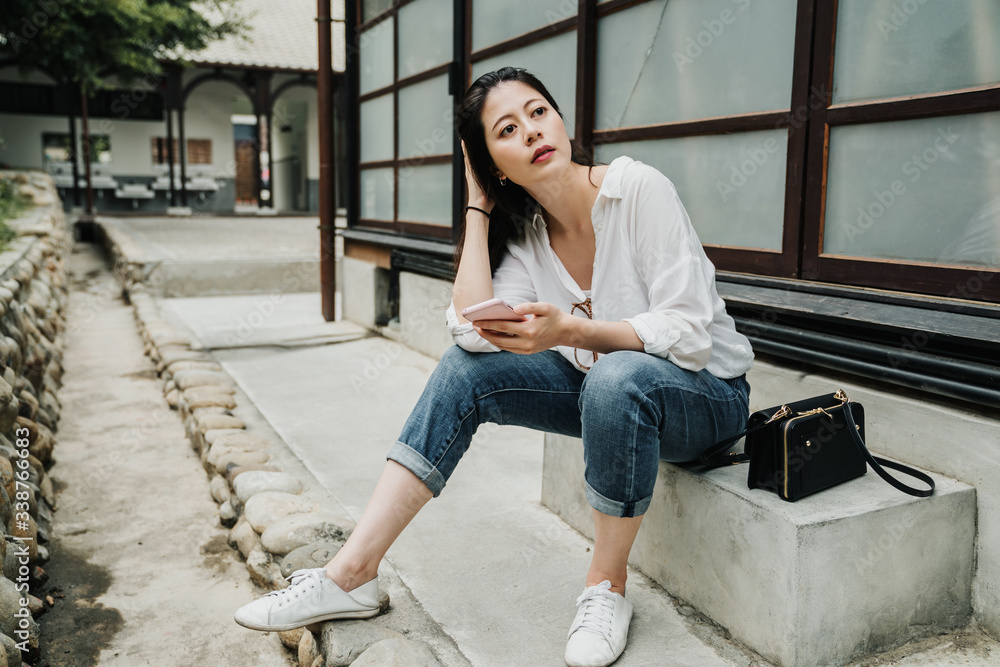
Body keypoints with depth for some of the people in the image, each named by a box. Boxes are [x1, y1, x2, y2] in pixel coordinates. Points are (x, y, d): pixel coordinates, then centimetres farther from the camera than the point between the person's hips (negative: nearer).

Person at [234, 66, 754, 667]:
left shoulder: (640, 189, -19)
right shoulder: (525, 235, -2)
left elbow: (689, 333, -24)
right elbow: (473, 329, -17)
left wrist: (570, 332, -38)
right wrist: (478, 208, -10)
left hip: (708, 392, -5)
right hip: (600, 386, 5)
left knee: (617, 377, -39)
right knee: (465, 369, -13)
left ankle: (607, 587, -14)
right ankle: (353, 573, -10)